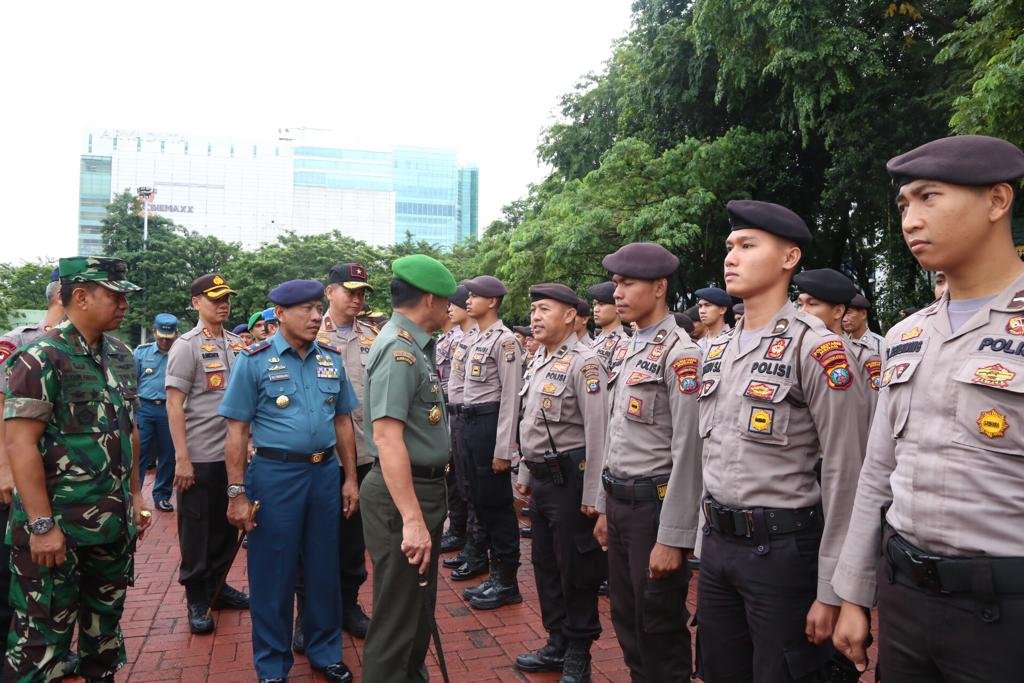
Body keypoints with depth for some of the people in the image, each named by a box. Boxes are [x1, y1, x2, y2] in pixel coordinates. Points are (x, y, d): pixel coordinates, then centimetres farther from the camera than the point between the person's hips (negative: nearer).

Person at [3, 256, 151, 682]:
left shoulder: (122, 356, 8)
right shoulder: (40, 358, -13)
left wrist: (135, 495, 14)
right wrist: (41, 525, -20)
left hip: (114, 523, 7)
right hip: (56, 526, -6)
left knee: (106, 621, 18)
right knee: (43, 638, 4)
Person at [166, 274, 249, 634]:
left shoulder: (237, 345, 8)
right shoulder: (187, 346, -8)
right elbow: (174, 404, -11)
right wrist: (182, 458, -15)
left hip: (234, 453, 5)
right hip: (200, 457, -5)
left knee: (226, 524, 15)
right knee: (196, 529, 7)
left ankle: (217, 586, 31)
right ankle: (196, 599, 21)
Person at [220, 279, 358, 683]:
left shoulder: (332, 359, 6)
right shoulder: (254, 360, -6)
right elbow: (237, 430, -7)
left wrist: (350, 479, 9)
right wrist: (237, 493, -10)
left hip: (325, 473, 4)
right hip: (275, 474, -4)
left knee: (324, 569, 15)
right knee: (273, 574, 9)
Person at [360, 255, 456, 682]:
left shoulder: (414, 346, 11)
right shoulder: (399, 349, -20)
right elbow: (387, 437, -28)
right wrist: (412, 518, -31)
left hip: (423, 487, 10)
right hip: (403, 493, -10)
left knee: (419, 604, 24)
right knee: (398, 613, 3)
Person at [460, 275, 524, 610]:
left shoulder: (505, 340, -12)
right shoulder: (477, 340, 15)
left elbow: (511, 397, -16)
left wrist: (504, 450, -18)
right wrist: (467, 427, 15)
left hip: (491, 422, -9)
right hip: (470, 422, 9)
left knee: (497, 503, 0)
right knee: (480, 501, 14)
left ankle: (507, 582, 14)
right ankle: (495, 572, 27)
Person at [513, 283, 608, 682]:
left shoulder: (584, 363, -15)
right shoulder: (537, 364, 12)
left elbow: (597, 434, -18)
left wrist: (592, 494, -18)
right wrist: (525, 474, 20)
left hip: (569, 479, -9)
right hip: (540, 479, 9)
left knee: (576, 570, 5)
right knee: (545, 564, 18)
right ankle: (557, 644, 35)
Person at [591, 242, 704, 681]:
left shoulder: (680, 353, -15)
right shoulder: (630, 350, 12)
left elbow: (688, 452, -19)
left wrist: (672, 537, -19)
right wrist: (605, 506, 17)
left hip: (653, 504, -8)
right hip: (620, 502, 8)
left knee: (660, 628, 7)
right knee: (627, 621, 19)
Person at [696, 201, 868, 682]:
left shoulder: (815, 346, -13)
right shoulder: (716, 351, 9)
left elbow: (844, 476, -13)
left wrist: (830, 590, -12)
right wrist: (707, 543, 16)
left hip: (782, 548, -6)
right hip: (717, 543, 7)